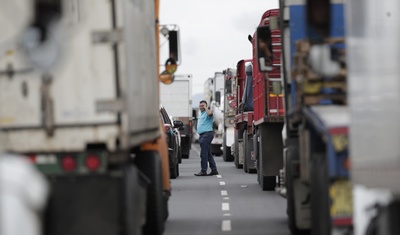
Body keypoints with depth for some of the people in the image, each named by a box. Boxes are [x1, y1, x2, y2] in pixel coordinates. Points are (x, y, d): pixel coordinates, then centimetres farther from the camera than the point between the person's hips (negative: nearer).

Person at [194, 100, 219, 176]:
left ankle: (203, 171, -10)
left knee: (203, 153, -11)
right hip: (202, 135, 10)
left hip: (207, 134, -10)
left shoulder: (206, 113, -7)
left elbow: (209, 113, -34)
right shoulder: (201, 114, 23)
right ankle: (214, 170, 13)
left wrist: (205, 107, -18)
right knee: (208, 154, 11)